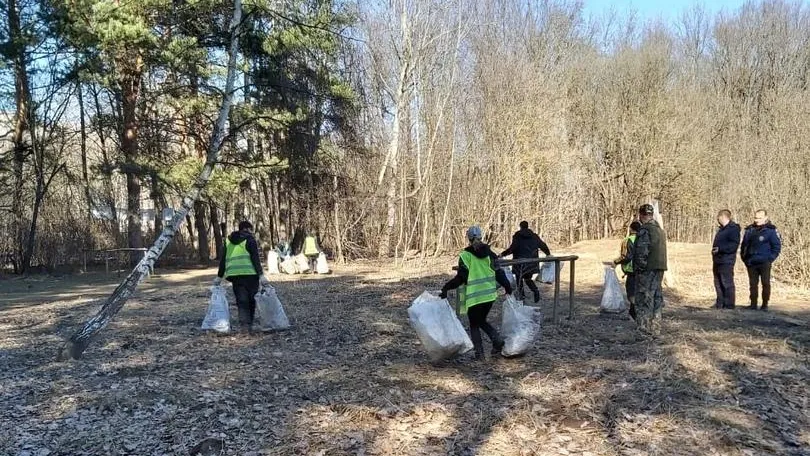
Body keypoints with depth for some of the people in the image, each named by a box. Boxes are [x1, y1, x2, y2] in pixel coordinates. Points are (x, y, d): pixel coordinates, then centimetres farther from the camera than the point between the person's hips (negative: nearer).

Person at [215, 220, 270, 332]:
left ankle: (244, 324, -13)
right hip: (250, 274, -4)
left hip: (234, 275, 4)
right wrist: (261, 275, -13)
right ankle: (249, 324, 13)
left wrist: (219, 276, 23)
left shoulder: (229, 241, 18)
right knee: (251, 300, 9)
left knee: (241, 301, 3)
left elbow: (223, 260, 18)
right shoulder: (250, 240, 0)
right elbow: (256, 259, -9)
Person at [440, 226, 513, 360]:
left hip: (474, 296, -4)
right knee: (482, 321, 22)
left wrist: (446, 288, -7)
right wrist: (508, 287, 19)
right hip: (490, 294, 5)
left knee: (474, 325, 11)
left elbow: (461, 277, -13)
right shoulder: (489, 253, 5)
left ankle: (479, 352, 5)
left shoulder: (465, 255, -10)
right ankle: (497, 340, 2)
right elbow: (499, 273, 7)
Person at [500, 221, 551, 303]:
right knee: (528, 279, 17)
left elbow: (512, 248, -17)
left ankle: (521, 296, 3)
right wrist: (548, 253, 29)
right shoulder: (534, 236, 7)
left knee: (519, 279, 8)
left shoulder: (517, 236, -6)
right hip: (532, 262, 4)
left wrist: (503, 254, -10)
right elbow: (543, 245, 12)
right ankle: (536, 290, -7)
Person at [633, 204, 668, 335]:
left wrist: (640, 268, -13)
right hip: (660, 268, 9)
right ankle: (655, 327, 20)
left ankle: (645, 328, 0)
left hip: (647, 270, -9)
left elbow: (641, 252, -20)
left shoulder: (644, 230, -15)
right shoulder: (660, 230, 15)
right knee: (656, 298, 14)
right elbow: (660, 250, 18)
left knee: (644, 299, -3)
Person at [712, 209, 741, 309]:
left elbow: (734, 245, -20)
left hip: (726, 261, -10)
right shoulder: (721, 229, 19)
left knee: (727, 283, -7)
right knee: (718, 283, 13)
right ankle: (720, 303, 21)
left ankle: (729, 304, -3)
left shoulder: (733, 228, -12)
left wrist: (720, 249, -24)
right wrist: (714, 249, 14)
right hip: (717, 260, 10)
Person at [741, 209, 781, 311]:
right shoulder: (749, 230, 9)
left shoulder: (771, 230, -3)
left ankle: (765, 305, 6)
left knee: (765, 284, -1)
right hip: (751, 263, 4)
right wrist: (744, 258, 10)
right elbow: (744, 245, 18)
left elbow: (777, 246, -3)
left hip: (764, 263, -4)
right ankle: (753, 304, 14)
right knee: (753, 284, 8)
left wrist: (770, 259, -8)